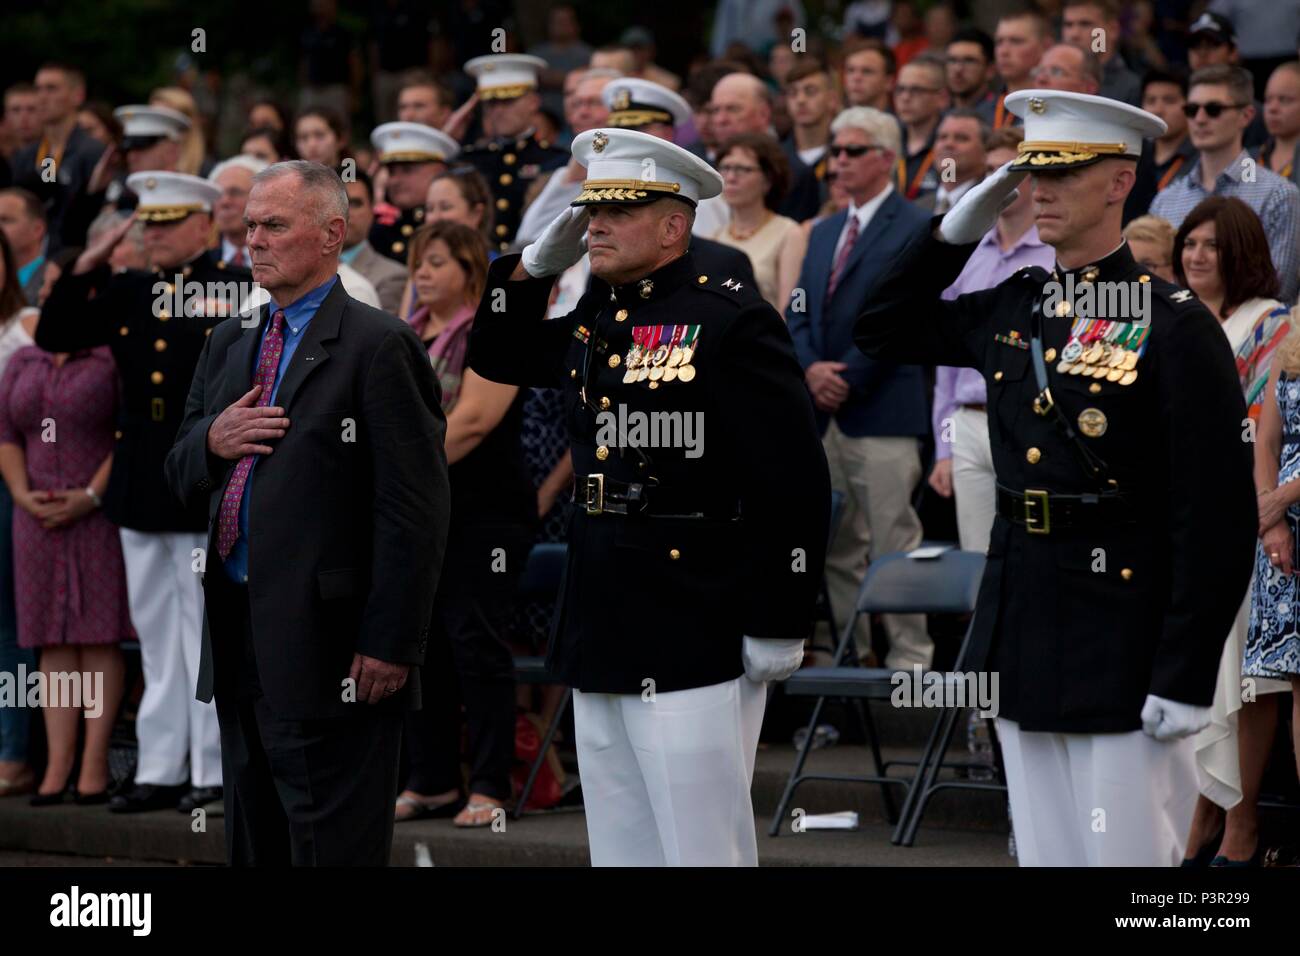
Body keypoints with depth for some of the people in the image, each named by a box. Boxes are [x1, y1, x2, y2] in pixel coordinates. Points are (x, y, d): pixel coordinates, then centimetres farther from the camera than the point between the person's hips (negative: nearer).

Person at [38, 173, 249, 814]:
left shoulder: (241, 290, -4)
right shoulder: (129, 293, 13)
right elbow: (52, 336, 10)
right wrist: (87, 269, 0)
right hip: (141, 489, 6)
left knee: (208, 630, -3)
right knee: (157, 635, 10)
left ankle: (217, 772, 1)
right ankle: (161, 770, 15)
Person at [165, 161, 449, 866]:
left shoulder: (378, 346, -9)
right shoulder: (228, 345, 17)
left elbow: (415, 510, -13)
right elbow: (179, 479, 20)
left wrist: (390, 644, -18)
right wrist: (212, 441, -4)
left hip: (328, 649, -8)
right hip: (238, 645, 8)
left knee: (332, 851, -6)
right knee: (254, 847, 13)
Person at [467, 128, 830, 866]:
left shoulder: (730, 320, -11)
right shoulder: (593, 325, 13)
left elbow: (797, 482, -14)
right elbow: (495, 356, 30)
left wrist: (779, 623, -16)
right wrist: (538, 264, 12)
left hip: (694, 645, -8)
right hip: (601, 639, 8)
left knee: (702, 851, -5)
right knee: (620, 849, 12)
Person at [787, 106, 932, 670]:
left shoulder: (915, 229, -4)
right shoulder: (824, 233, 20)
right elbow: (798, 314, 16)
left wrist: (848, 376, -12)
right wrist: (811, 369, -3)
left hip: (883, 411, -7)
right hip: (824, 412, 7)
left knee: (894, 543, -6)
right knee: (835, 548, 8)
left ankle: (910, 656, -2)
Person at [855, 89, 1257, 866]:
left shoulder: (1176, 328, -11)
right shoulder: (1010, 311, 9)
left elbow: (1219, 517, -13)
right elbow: (883, 328, 24)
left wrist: (1188, 676, -17)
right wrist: (958, 230, 9)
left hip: (1122, 648, -7)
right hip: (1024, 636, 7)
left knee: (1128, 859, -4)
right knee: (1045, 855, 11)